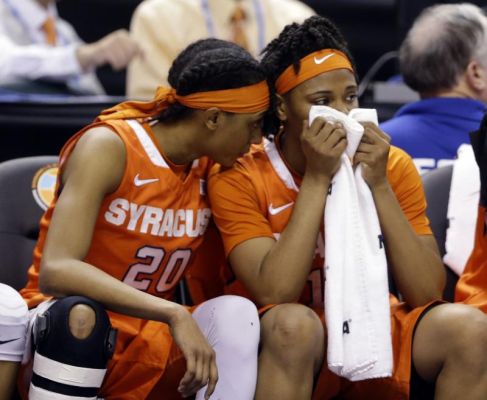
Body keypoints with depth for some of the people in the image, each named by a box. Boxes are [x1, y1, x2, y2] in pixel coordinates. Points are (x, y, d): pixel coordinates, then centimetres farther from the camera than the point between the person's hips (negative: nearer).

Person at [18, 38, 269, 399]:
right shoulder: (107, 147, -16)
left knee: (236, 311, -22)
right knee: (80, 315, -38)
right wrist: (173, 314, -39)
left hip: (147, 349, 5)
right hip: (61, 332, -5)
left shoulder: (211, 167, 4)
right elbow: (56, 271, -31)